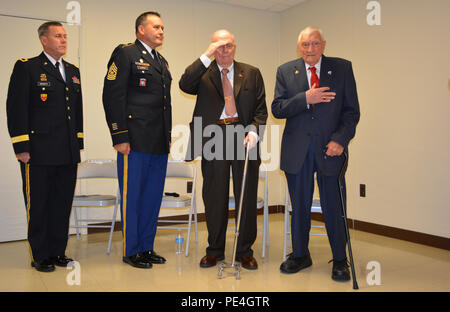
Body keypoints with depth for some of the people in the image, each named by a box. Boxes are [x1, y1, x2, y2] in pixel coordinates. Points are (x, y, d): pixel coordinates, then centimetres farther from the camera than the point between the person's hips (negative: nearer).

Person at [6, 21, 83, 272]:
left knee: (63, 204, 11)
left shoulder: (73, 71, 17)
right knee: (38, 205, 3)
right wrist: (21, 147, -11)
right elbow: (16, 108, -6)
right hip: (39, 152, -5)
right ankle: (39, 256, 17)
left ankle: (58, 251, 24)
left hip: (68, 153, 5)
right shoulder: (26, 68, 0)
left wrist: (80, 143, 13)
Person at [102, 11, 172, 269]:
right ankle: (131, 250, 15)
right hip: (135, 141, -7)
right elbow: (112, 97, -9)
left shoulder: (162, 62, 21)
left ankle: (146, 247, 23)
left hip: (159, 143, 8)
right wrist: (120, 137, -15)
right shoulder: (125, 54, -2)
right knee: (131, 196, 2)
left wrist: (168, 136, 16)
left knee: (153, 195, 11)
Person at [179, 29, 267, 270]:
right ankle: (214, 250, 22)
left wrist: (254, 132, -9)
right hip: (213, 140, -1)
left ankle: (245, 252, 20)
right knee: (215, 198, 6)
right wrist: (206, 56, -14)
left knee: (247, 197, 5)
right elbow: (184, 85, -12)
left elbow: (261, 109, 7)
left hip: (243, 138, 1)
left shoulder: (251, 74, 12)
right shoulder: (203, 73, 9)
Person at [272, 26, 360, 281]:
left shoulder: (343, 68, 4)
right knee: (299, 206, 11)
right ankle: (300, 255, 29)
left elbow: (351, 110, 1)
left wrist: (340, 139, -12)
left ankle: (340, 260, 22)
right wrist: (305, 99, -16)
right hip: (297, 150, 2)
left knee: (334, 206, 3)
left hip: (330, 148, -1)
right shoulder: (285, 71, 8)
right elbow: (277, 109, -1)